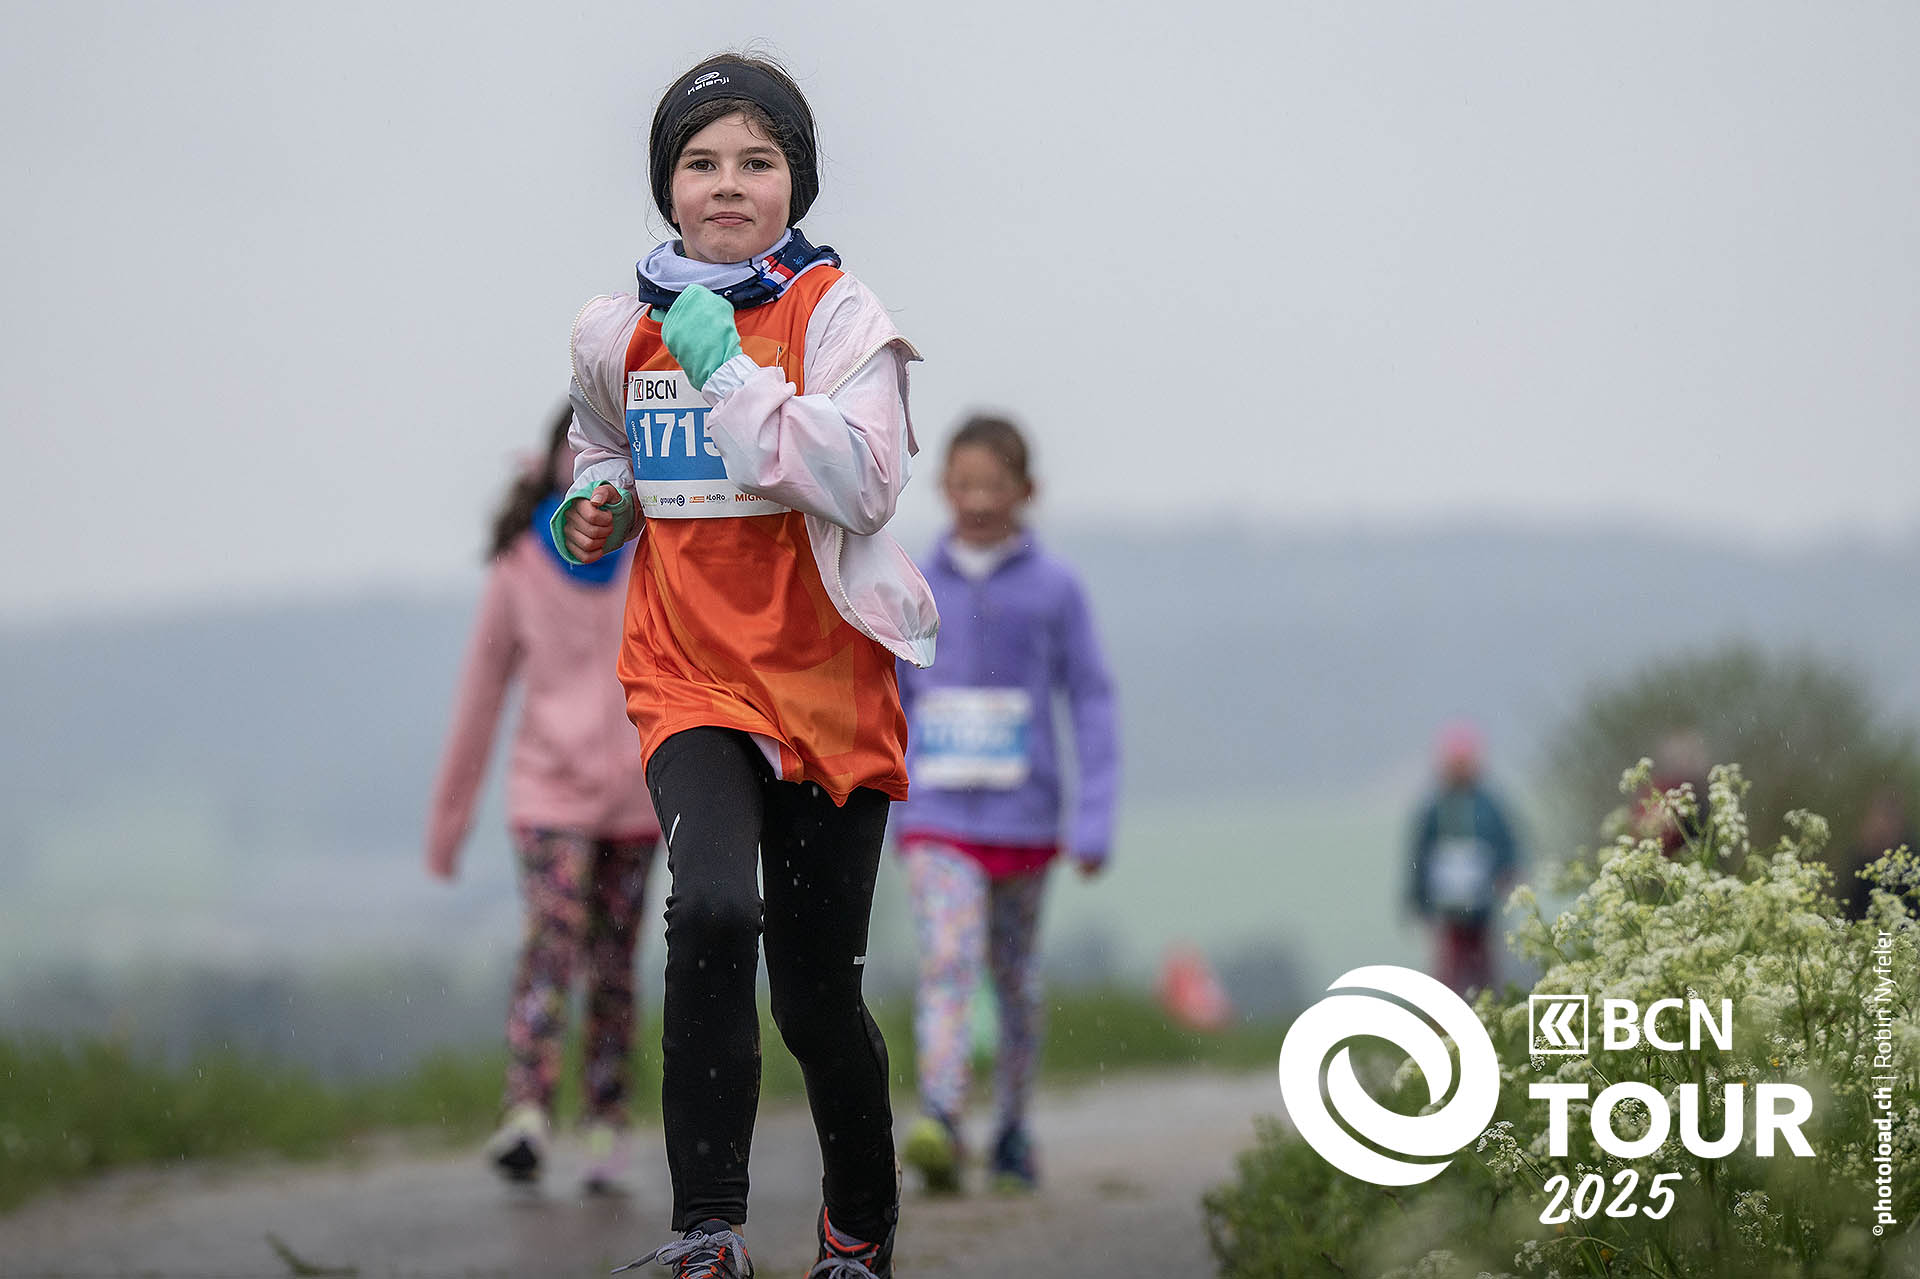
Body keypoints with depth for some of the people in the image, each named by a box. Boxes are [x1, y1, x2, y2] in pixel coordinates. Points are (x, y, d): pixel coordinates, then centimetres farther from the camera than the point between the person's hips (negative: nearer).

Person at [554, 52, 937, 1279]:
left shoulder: (836, 314, -6)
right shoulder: (620, 330, 6)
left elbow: (866, 483, -21)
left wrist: (729, 372, -22)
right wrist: (601, 503, 7)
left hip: (829, 683, -1)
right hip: (690, 680, 1)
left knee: (818, 993, 6)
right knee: (714, 910, -27)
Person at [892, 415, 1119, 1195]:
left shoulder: (1054, 590, -1)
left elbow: (1092, 702, 1)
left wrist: (1094, 819, -6)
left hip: (1023, 820, 0)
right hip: (937, 819, 0)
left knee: (1016, 977, 12)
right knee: (947, 962, -19)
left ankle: (1013, 1129, 26)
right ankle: (939, 1123, -31)